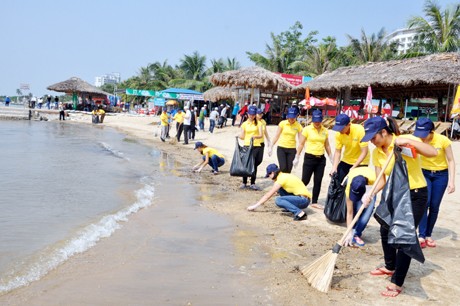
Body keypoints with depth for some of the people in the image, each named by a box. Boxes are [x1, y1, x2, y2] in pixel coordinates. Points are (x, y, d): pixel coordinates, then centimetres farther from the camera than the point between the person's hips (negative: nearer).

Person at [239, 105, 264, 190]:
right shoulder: (244, 124, 9)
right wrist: (239, 136, -15)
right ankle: (244, 182, 9)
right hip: (247, 146, 1)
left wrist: (255, 137, -27)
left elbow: (261, 135, -7)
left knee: (254, 165, 1)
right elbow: (242, 136, 7)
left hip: (256, 146, 0)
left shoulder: (258, 123, 5)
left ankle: (252, 183, 9)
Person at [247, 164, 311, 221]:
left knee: (278, 200, -22)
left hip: (304, 200, -9)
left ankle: (300, 213, -24)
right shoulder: (285, 175, 13)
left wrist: (255, 206, -4)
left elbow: (268, 195, -10)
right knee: (280, 189, 13)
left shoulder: (281, 179, -13)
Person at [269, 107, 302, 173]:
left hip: (292, 149, 1)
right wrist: (271, 147, 3)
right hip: (281, 148, -1)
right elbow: (276, 136, 3)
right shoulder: (282, 123, -5)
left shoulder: (298, 126, -3)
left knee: (288, 169, 3)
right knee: (283, 168, -15)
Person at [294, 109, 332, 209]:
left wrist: (331, 158, 14)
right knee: (305, 181, -1)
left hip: (321, 159, 4)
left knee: (318, 181, 6)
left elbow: (327, 145, 14)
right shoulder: (307, 129, -6)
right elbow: (301, 144, -4)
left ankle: (314, 202, 16)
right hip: (309, 158, -4)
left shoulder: (325, 130, 5)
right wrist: (297, 157, -6)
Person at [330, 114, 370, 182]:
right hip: (346, 160, 4)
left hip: (361, 162, -4)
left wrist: (353, 167, -29)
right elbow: (337, 151, -8)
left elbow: (364, 152, -25)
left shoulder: (359, 130, -28)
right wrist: (334, 167, -21)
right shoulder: (338, 134, -16)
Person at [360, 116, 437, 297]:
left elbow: (432, 153, -30)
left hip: (416, 195, -7)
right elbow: (381, 180, -3)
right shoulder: (376, 153, -2)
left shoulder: (406, 139, -18)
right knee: (385, 230, 15)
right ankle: (390, 267, 40)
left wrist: (409, 141, -39)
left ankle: (397, 283, 1)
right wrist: (370, 195, -20)